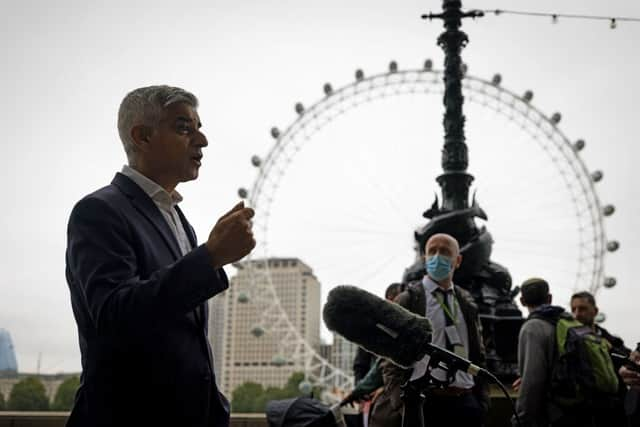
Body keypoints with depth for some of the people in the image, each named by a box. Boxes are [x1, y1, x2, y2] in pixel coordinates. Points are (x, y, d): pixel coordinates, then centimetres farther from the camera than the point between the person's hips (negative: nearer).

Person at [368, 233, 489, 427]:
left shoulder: (467, 304, 16)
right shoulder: (406, 301, 1)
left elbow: (478, 358, 18)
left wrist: (482, 401, 8)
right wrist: (403, 406, -11)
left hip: (466, 402, 4)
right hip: (423, 402, -4)